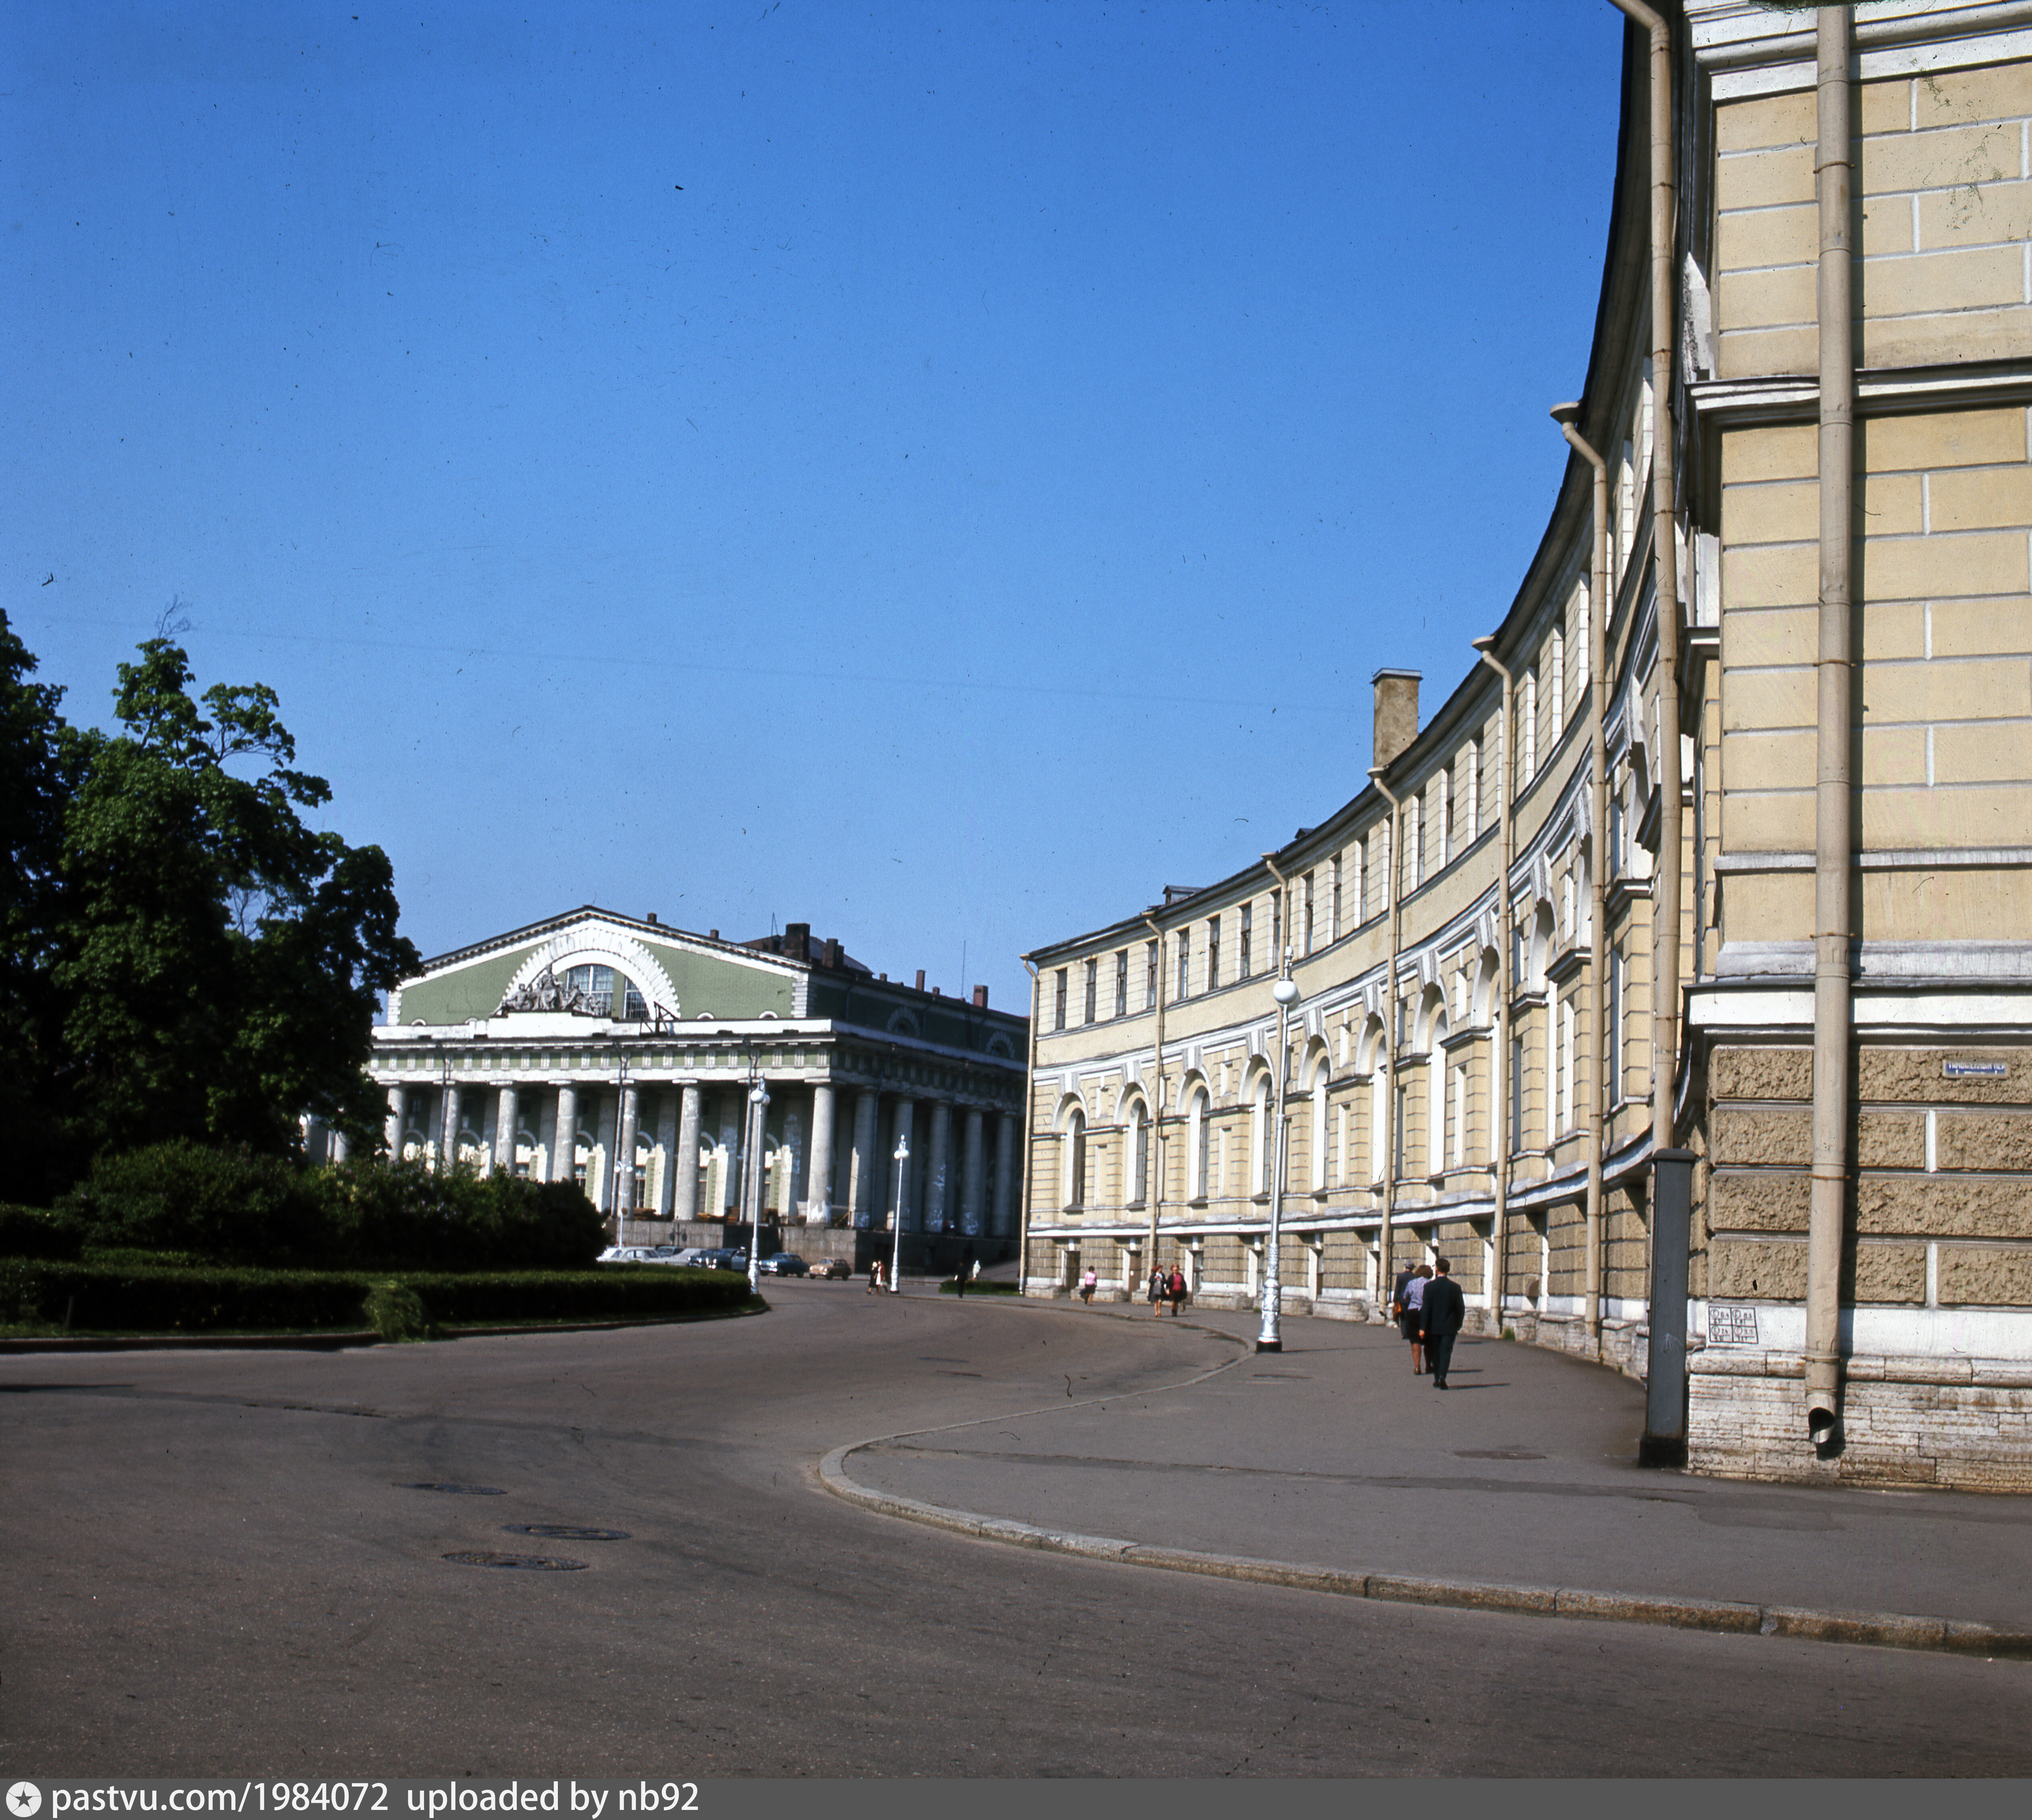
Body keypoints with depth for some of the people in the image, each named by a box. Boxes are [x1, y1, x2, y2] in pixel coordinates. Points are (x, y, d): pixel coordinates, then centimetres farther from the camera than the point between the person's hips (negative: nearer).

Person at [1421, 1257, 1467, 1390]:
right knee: (1446, 1352, 0)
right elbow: (1461, 1308, -1)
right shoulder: (1455, 1287, -4)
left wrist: (1423, 1328, -7)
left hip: (1434, 1327, 0)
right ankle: (1442, 1377, -18)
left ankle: (1437, 1379, 17)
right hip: (1450, 1327, 0)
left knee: (1435, 1353, 12)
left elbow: (1426, 1308, -9)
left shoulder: (1429, 1287, -7)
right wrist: (1458, 1326, 11)